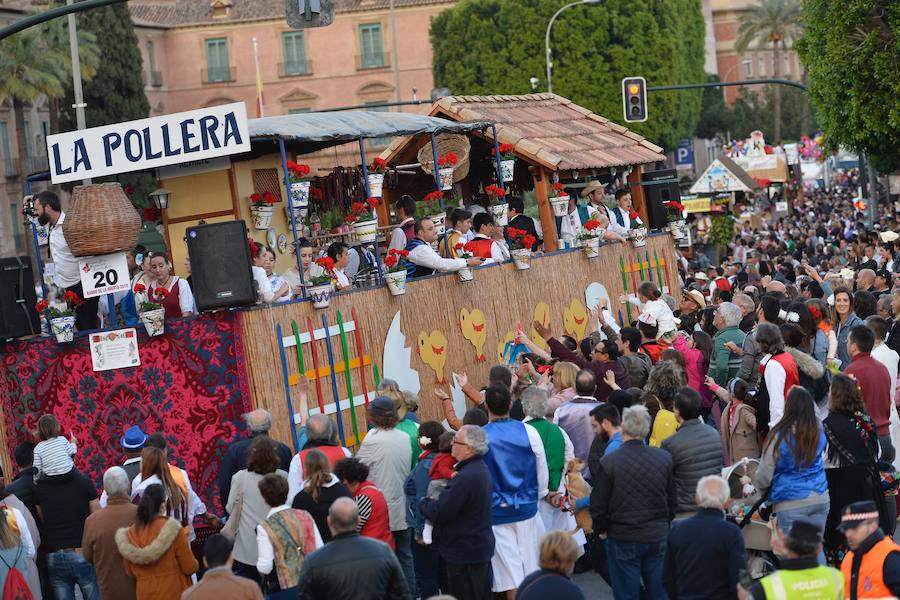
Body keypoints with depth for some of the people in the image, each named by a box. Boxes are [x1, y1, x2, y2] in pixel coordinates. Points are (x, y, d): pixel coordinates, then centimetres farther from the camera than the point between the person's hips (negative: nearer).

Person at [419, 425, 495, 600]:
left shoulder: (465, 478, -27)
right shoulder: (481, 469, 8)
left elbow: (438, 513, -24)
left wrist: (424, 502, -4)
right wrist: (433, 502, 2)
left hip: (464, 553, -10)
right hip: (481, 548, 10)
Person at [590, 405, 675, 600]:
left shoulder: (609, 462, -16)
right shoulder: (664, 458, -4)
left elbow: (598, 505, -9)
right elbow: (672, 500, 6)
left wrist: (601, 530, 9)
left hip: (624, 540, -3)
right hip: (658, 537, 3)